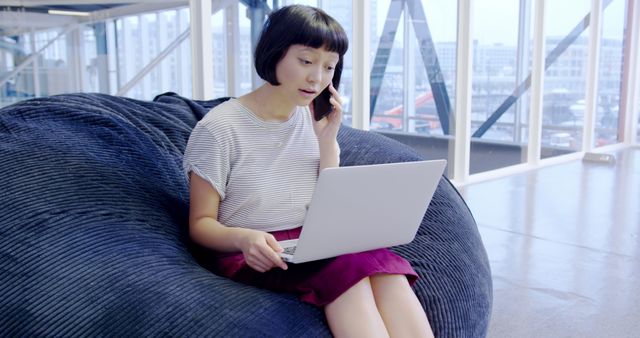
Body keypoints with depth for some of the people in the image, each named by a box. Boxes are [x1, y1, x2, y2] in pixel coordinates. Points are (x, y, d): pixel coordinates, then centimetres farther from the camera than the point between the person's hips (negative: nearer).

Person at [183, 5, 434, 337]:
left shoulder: (315, 120, 8)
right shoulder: (219, 128, -8)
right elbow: (200, 224, -4)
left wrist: (328, 142, -5)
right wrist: (244, 238, -27)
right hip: (253, 257, -4)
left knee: (384, 263, -29)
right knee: (350, 264, -33)